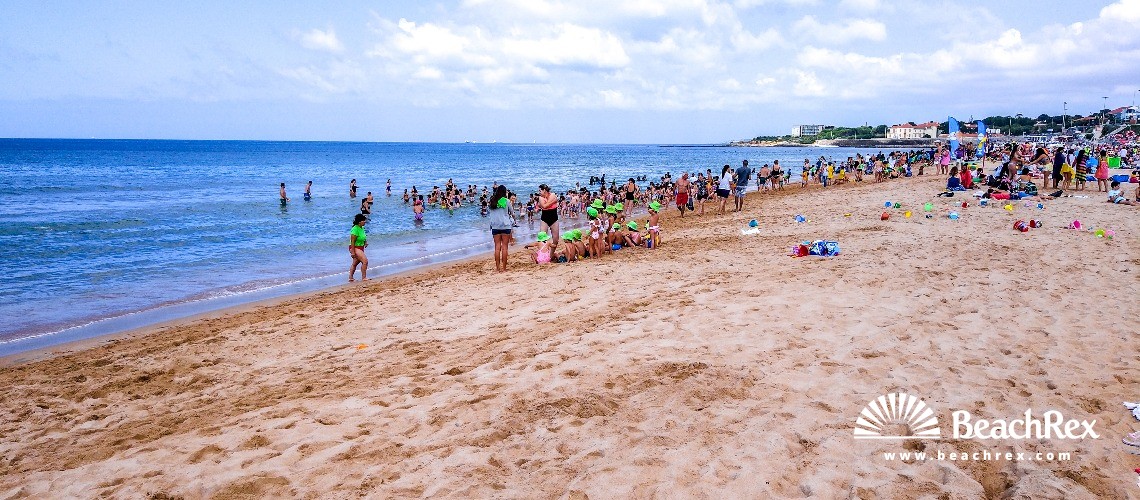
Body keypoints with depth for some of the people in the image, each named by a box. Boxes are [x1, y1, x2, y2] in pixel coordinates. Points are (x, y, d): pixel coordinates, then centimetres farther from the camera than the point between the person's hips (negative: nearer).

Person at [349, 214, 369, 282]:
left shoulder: (362, 228, 6)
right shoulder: (355, 229, -21)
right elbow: (352, 241, -22)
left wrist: (365, 242, 3)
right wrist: (353, 252, -24)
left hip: (361, 248, 10)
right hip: (355, 248, -10)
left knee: (355, 263, 16)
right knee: (365, 260, -18)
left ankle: (350, 278, 26)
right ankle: (364, 277, -12)